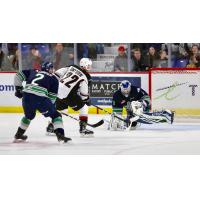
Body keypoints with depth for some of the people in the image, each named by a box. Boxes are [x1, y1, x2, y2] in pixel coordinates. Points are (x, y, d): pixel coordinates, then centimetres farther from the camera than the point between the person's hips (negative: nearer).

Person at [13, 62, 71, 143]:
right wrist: (51, 107, 24)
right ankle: (60, 134, -4)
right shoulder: (53, 79, 17)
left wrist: (18, 89, 28)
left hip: (26, 96, 5)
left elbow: (18, 75, 22)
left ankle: (18, 135, 39)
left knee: (29, 115, 33)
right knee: (55, 115, 12)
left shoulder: (33, 72, 27)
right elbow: (52, 97, 11)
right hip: (40, 98, -5)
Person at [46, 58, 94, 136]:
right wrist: (87, 100, 20)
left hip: (57, 90, 6)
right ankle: (83, 128, 1)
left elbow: (57, 74, 11)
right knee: (84, 106, 7)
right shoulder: (84, 77, -1)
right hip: (67, 95, -6)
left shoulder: (71, 67, 14)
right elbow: (84, 95, 1)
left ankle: (50, 127, 33)